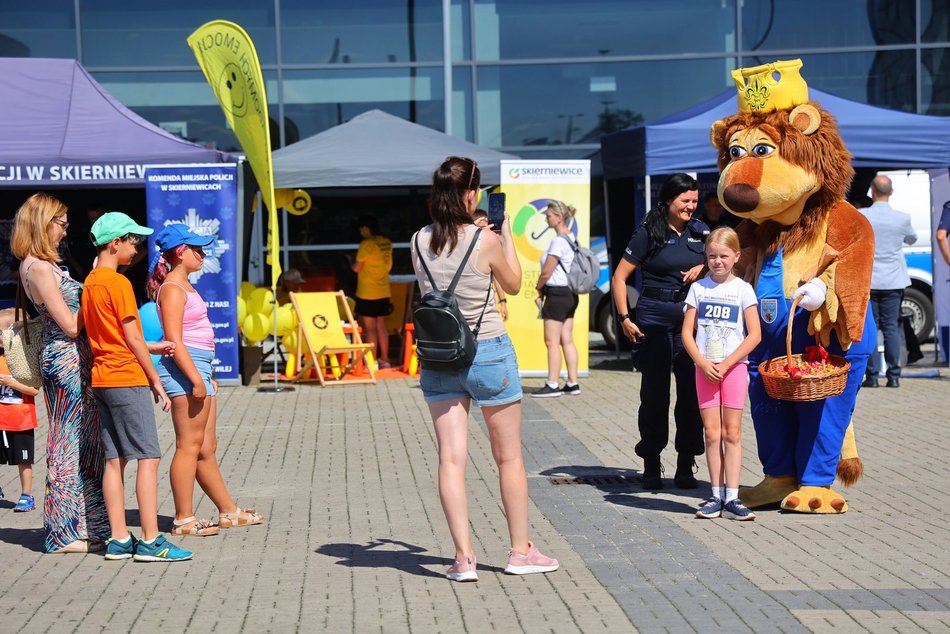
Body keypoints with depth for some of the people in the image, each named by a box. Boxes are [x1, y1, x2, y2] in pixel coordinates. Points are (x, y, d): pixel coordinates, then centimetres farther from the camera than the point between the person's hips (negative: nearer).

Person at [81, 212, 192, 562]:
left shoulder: (90, 283, 14)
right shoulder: (118, 283, -13)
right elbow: (132, 339, -12)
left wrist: (152, 347, 21)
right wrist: (155, 380, -6)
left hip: (101, 379, 9)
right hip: (127, 380, -9)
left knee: (114, 460, 8)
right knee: (148, 457, -7)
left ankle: (119, 540, 8)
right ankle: (150, 541, -8)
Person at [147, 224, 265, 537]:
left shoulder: (185, 286, 19)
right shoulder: (172, 289, -11)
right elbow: (174, 340, -19)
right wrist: (196, 379, -22)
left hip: (198, 370, 10)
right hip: (184, 370, -10)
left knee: (206, 448, 14)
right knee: (189, 446, -7)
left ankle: (228, 511, 20)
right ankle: (183, 519, -4)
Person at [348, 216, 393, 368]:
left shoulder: (366, 244, -16)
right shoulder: (387, 243, 5)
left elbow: (356, 268, -12)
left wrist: (351, 261, 7)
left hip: (367, 293, -7)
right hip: (383, 292, 7)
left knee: (370, 328, -2)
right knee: (381, 326, 13)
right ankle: (384, 359, 16)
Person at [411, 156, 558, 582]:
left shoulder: (420, 242, -3)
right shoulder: (486, 241, -14)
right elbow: (513, 284, 3)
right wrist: (506, 233, 12)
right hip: (488, 352, -3)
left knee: (451, 458, 4)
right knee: (509, 457, 11)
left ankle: (464, 557, 1)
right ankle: (521, 551, 19)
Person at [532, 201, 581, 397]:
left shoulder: (559, 241, -17)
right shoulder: (570, 238, 13)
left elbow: (546, 272, -15)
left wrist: (539, 288, 4)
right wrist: (544, 291, 14)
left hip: (557, 294, -10)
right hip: (569, 293, 10)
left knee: (552, 342, -6)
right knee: (567, 340, 10)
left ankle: (552, 385, -5)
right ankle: (573, 383, 11)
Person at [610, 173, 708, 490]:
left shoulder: (700, 231, 10)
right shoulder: (649, 233, -1)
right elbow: (619, 277, -1)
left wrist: (704, 268, -1)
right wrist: (624, 318, -8)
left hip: (692, 316, 3)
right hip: (655, 316, -3)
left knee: (691, 390, 0)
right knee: (655, 391, 1)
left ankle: (685, 466, 9)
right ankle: (651, 467, 9)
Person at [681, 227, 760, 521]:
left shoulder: (742, 289, 0)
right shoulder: (698, 288, 6)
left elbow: (754, 335, -5)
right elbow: (687, 332, 4)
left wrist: (725, 365, -10)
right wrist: (704, 364, -9)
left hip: (734, 367, -2)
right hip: (705, 368, 2)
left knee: (732, 433, -2)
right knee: (712, 433, 2)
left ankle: (731, 498, -1)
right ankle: (716, 496, 7)